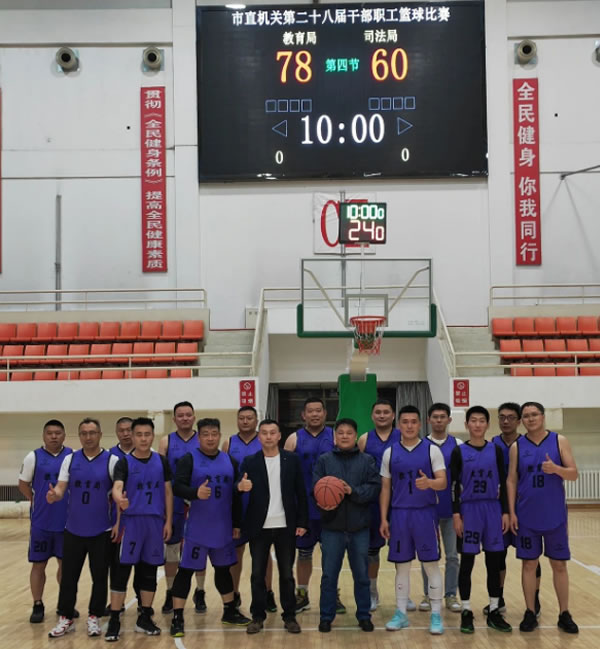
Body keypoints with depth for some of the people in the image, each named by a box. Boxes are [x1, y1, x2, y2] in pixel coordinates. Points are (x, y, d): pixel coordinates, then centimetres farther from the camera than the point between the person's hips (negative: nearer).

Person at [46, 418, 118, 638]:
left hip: (101, 530, -2)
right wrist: (54, 495, -26)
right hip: (74, 529, 2)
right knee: (68, 576, 6)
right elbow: (61, 488, -3)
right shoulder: (70, 459, 3)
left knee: (100, 577, 5)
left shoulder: (111, 461, -4)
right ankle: (65, 619, 16)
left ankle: (94, 618, 18)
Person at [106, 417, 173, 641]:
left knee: (149, 571, 9)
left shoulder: (161, 462, 6)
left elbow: (168, 492, 9)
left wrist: (168, 521, 3)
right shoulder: (124, 462, -3)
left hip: (155, 521, 3)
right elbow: (117, 487, -20)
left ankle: (145, 618, 20)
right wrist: (119, 499, -43)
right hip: (131, 521, -3)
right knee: (122, 570, -4)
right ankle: (114, 621, 3)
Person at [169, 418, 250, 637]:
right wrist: (195, 493, -37)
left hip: (223, 528, 5)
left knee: (223, 568, 17)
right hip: (197, 529, -4)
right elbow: (177, 487, -17)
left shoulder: (230, 461, 8)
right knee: (186, 569, -4)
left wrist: (237, 524, 10)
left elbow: (236, 495, 11)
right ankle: (177, 618, 2)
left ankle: (230, 611, 31)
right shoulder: (189, 459, -6)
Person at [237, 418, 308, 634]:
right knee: (257, 574, 6)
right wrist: (241, 487, -31)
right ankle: (258, 616, 17)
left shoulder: (292, 459, 1)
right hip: (258, 527, 0)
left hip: (285, 527, 0)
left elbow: (301, 492, 1)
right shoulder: (249, 461, 0)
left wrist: (302, 522, -3)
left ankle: (289, 616, 18)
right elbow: (242, 488, -7)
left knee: (287, 574, 8)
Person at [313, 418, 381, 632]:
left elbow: (375, 487, -5)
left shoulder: (367, 460, 4)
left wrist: (353, 491, -19)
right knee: (329, 574, 6)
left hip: (359, 526, 0)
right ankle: (326, 616, 17)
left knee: (362, 574, 10)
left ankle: (364, 615, 23)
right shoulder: (324, 460, 3)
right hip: (332, 526, 0)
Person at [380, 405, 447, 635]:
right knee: (401, 565, 8)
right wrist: (383, 518, 2)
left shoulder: (432, 450, -1)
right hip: (399, 514, 2)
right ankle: (401, 613, 18)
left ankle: (436, 614, 11)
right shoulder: (390, 453, 5)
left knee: (431, 564, 2)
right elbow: (385, 488, 8)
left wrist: (429, 483, -29)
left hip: (425, 513, -2)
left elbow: (443, 482, -7)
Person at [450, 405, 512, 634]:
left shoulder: (496, 450, 5)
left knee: (494, 561, 5)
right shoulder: (459, 452, -1)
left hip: (493, 510, 2)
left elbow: (503, 483, 6)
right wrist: (456, 515, -8)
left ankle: (494, 611, 15)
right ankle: (466, 611, 11)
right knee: (467, 562, 2)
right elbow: (454, 486, -2)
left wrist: (505, 512, 0)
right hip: (468, 510, -2)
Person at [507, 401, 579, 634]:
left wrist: (556, 469, -22)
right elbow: (512, 481, 3)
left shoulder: (559, 441, 1)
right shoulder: (517, 446, 3)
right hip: (527, 517, 0)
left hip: (555, 515, 0)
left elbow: (574, 474, -2)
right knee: (529, 564, 5)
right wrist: (511, 512, -4)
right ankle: (530, 613, 14)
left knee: (559, 564, 6)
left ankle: (564, 615, 16)